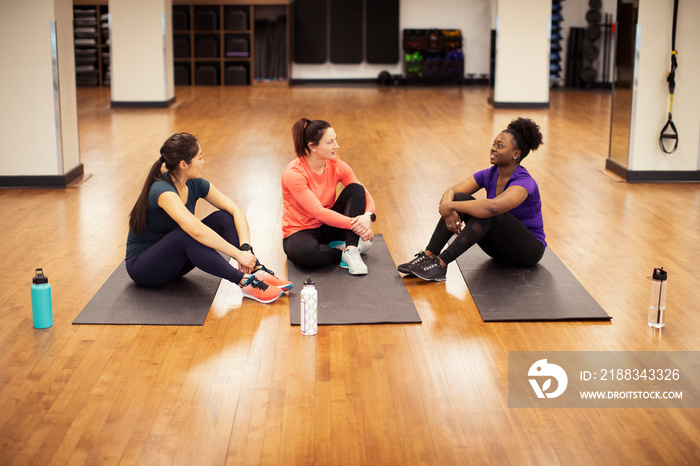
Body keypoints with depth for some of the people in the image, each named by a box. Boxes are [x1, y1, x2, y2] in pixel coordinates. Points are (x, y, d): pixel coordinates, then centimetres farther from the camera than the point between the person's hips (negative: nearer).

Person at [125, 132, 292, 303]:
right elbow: (196, 230, -42)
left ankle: (258, 271, -25)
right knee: (186, 234, -37)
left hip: (173, 260, 7)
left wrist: (245, 246, -25)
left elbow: (235, 210, -9)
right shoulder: (162, 190, -29)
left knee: (222, 218, -12)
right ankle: (245, 282, -38)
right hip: (141, 266, -7)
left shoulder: (195, 184, -5)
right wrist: (238, 254, -40)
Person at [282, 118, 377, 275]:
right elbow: (318, 212, -28)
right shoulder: (293, 173, -23)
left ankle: (350, 250, -25)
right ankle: (354, 247, -13)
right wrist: (354, 224, -33)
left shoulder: (336, 166, -6)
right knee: (307, 252, -41)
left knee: (356, 189, -16)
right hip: (300, 231, -5)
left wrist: (368, 216, -27)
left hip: (328, 227, 6)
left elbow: (365, 195, -5)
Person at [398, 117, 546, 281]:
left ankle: (441, 263, -35)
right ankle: (428, 256, -23)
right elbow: (451, 191, -9)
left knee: (487, 211, -34)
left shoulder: (524, 182, -25)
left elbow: (493, 207, -43)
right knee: (460, 197, -15)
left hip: (528, 250, -7)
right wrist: (448, 210, -32)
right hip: (500, 244, 7)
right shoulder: (489, 175, -2)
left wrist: (450, 206, -35)